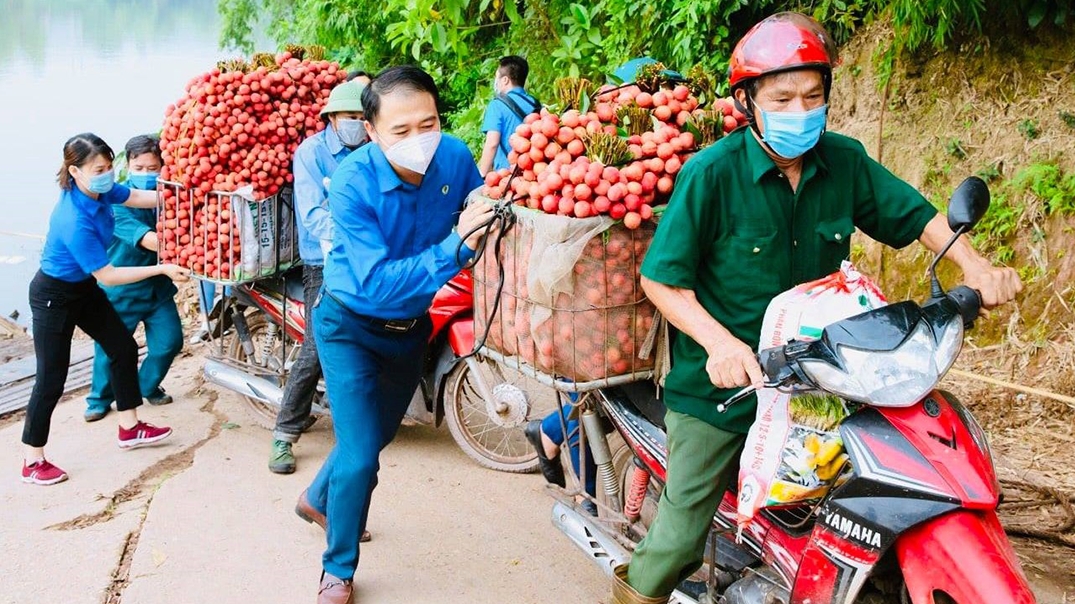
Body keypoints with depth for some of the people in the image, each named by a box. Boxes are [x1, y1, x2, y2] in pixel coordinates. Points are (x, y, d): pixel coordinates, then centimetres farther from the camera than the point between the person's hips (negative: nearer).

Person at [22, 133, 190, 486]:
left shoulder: (98, 189, -13)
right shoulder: (75, 222, -36)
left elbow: (138, 198, 5)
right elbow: (108, 276, -28)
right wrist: (162, 269, -24)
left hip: (84, 288, 9)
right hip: (54, 296, -9)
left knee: (124, 348, 13)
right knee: (52, 378, -4)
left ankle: (130, 429, 27)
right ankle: (32, 462, 8)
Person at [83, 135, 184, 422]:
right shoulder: (117, 200, -18)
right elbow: (141, 236, -30)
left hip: (158, 286, 4)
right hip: (122, 287, -4)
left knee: (169, 341, 3)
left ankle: (147, 387, 30)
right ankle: (100, 399, 26)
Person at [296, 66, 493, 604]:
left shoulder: (455, 159, -19)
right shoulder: (352, 182, -31)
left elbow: (481, 213, 2)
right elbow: (377, 283, -38)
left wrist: (490, 208, -20)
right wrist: (455, 246, -47)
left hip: (411, 325, 5)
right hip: (350, 326, -5)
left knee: (377, 434, 23)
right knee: (359, 456, -9)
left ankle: (319, 499, 54)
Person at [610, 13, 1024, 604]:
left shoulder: (844, 162, -4)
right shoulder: (712, 172, -17)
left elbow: (917, 215, 6)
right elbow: (661, 277, -15)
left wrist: (975, 266, -11)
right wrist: (719, 341, -28)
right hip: (719, 382, -4)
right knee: (681, 532, 2)